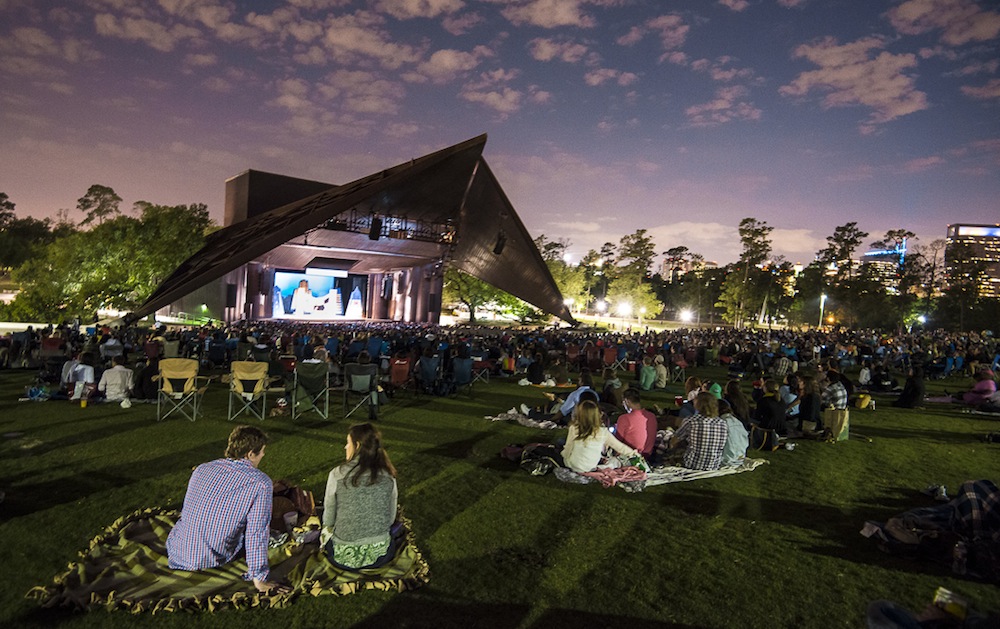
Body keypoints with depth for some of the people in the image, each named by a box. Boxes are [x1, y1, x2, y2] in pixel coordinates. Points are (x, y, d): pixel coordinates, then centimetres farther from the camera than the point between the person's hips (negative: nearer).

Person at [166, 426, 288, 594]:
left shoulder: (201, 469, -1)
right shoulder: (261, 483, -19)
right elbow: (257, 534, -20)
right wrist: (259, 579, -12)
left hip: (176, 550, 5)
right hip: (211, 560, -5)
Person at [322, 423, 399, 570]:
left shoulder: (337, 474, -11)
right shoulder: (388, 476, -5)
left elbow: (328, 519, 0)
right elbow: (391, 518, 4)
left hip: (343, 557, -1)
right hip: (380, 555, 1)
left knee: (324, 532, 32)